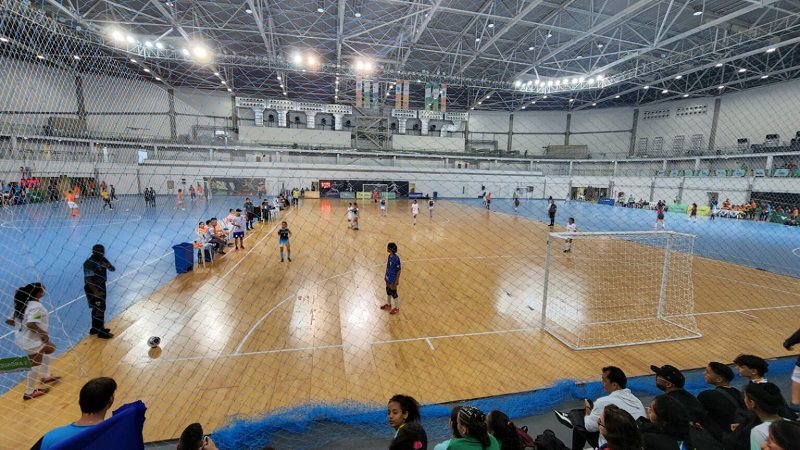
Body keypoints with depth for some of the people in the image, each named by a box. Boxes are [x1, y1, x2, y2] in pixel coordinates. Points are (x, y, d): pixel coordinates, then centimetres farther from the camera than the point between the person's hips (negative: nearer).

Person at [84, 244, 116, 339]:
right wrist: (96, 292, -29)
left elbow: (113, 269, 8)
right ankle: (101, 332, 7)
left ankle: (95, 328, 33)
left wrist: (108, 265, -17)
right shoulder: (89, 263, -22)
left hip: (101, 287, 8)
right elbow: (88, 279, -25)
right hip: (92, 289, -8)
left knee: (97, 309, 19)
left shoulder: (102, 260, 2)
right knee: (100, 309, -4)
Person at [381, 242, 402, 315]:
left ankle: (397, 308, 27)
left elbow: (399, 270, -19)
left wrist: (397, 280, -16)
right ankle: (388, 304, 45)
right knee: (388, 291, 23)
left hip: (393, 279, -8)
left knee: (393, 293, 8)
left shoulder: (396, 259, -28)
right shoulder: (390, 256, -4)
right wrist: (386, 276, 17)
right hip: (388, 277, 8)